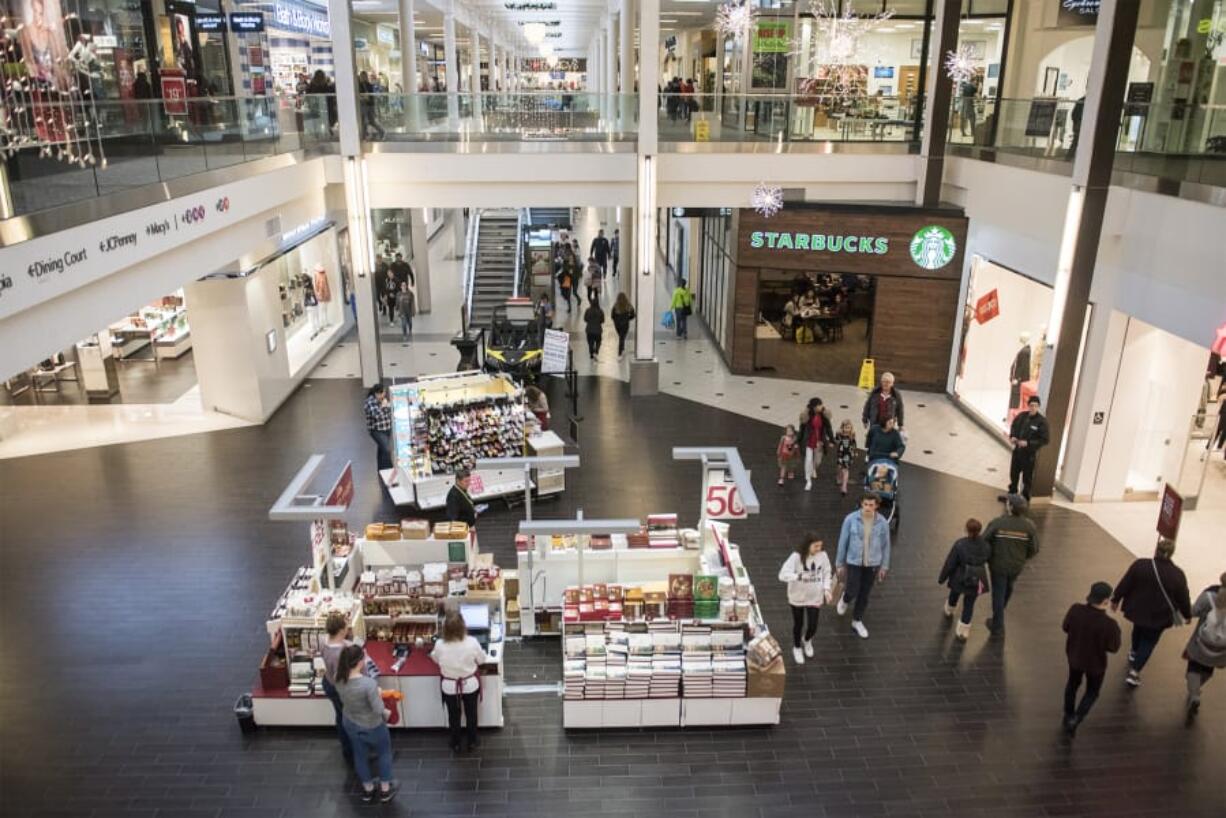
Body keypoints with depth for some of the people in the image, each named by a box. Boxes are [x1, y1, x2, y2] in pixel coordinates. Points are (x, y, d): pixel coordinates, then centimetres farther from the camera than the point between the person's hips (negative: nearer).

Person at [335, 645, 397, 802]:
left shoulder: (339, 680, -19)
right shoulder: (369, 683, -38)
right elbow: (378, 710, -30)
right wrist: (386, 712, -9)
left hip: (350, 724, 5)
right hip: (372, 726, -5)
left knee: (360, 755, 26)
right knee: (384, 753, 22)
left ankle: (368, 789, 47)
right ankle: (385, 790, 39)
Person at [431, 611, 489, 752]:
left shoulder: (439, 645, -26)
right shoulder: (472, 642, -27)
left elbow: (436, 659, -3)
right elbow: (482, 660, -9)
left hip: (449, 686, 0)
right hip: (470, 684, 0)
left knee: (453, 716, 23)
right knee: (471, 713, 23)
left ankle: (455, 744, 40)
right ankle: (471, 742, 39)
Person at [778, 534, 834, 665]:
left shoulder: (822, 555, -12)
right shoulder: (796, 557, -24)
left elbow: (827, 573, 2)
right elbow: (783, 575, -29)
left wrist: (827, 588, -12)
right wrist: (799, 576, -44)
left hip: (815, 597, 2)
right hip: (797, 597, -2)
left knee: (812, 626, 7)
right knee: (798, 624, 16)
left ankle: (807, 640, 44)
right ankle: (797, 648, 44)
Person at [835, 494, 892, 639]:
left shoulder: (882, 522, -10)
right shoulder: (850, 519, -15)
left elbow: (885, 545, 2)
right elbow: (843, 542, -6)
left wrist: (884, 566, 4)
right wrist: (839, 564, -1)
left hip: (872, 563, 2)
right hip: (854, 562, -2)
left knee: (864, 594, 12)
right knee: (853, 592, -2)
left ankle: (857, 621, 32)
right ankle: (845, 599, 36)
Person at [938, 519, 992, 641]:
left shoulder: (960, 544, -29)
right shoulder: (986, 545, -19)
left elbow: (949, 563, -18)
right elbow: (987, 559, 4)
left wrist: (942, 578, -3)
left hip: (960, 579, -1)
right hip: (976, 580, 1)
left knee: (955, 593, 31)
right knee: (969, 604, 19)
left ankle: (949, 611, 59)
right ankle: (963, 631, 27)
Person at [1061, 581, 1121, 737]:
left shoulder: (1076, 610, -25)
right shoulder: (1108, 623, -35)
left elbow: (1066, 627, -7)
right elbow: (1113, 647, -18)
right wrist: (1115, 630, -4)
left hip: (1074, 655, 4)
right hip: (1095, 662, -3)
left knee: (1073, 683, 30)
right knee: (1092, 692, 24)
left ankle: (1068, 716, 48)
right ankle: (1074, 721, 14)